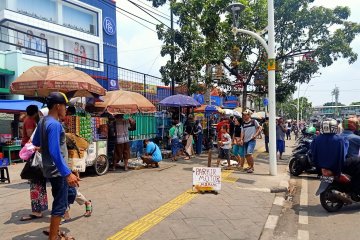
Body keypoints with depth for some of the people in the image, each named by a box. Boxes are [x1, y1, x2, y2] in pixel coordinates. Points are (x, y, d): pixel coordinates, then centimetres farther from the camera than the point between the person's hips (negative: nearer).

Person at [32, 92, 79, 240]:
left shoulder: (43, 121, 7)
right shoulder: (54, 124, -22)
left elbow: (36, 142, 20)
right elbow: (55, 152, -29)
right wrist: (67, 173, -32)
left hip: (51, 170, 10)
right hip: (57, 171, -10)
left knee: (59, 202, 22)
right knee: (60, 205, 1)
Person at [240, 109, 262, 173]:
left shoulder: (254, 121, -2)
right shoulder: (243, 124, 11)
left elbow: (259, 128, 3)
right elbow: (242, 132, 10)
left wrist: (255, 135, -9)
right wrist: (241, 139, -5)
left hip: (252, 140, -6)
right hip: (245, 141, 6)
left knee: (249, 153, -20)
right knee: (246, 155, 7)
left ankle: (252, 167, -6)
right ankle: (250, 167, 25)